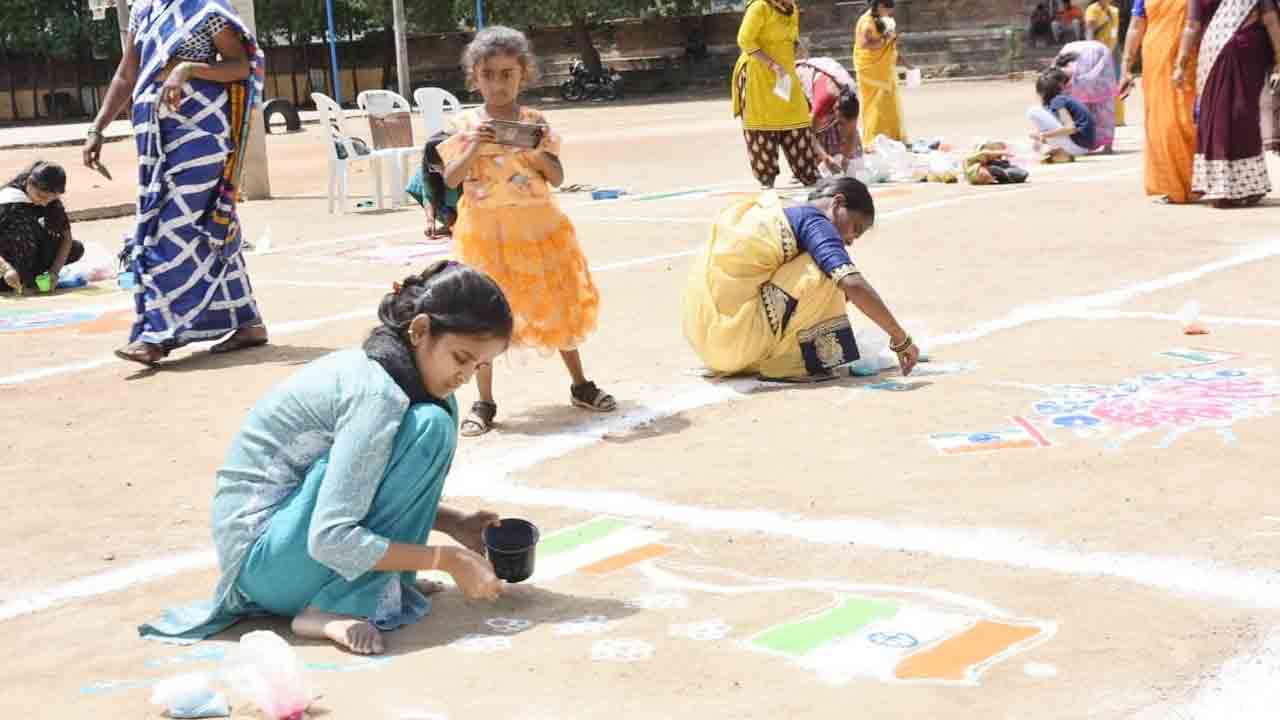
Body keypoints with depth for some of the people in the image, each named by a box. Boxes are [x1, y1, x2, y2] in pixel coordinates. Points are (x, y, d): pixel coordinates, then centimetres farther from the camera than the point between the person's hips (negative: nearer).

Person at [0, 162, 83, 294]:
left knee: (76, 249, -13)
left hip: (29, 253, 6)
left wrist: (54, 271, -25)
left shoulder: (51, 198, -10)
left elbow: (67, 236, -11)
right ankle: (23, 280, -23)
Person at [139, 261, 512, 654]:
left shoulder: (370, 367, 5)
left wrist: (454, 522, 3)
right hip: (264, 559, -10)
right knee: (430, 426, -21)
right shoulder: (377, 392, -22)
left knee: (441, 411, 10)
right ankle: (331, 609, -18)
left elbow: (378, 493, 17)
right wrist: (449, 560, -22)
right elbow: (330, 539, -28)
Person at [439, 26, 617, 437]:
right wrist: (473, 148, -19)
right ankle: (484, 403, 11)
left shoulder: (535, 123, 2)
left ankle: (580, 386, 26)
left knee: (557, 307, 10)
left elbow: (558, 177, 0)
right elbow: (449, 179, -6)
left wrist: (537, 152, -17)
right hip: (485, 231, -1)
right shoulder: (466, 125, 0)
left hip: (536, 229, 1)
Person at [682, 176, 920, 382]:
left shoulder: (779, 216, 21)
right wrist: (901, 339, -11)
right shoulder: (813, 221, -5)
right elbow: (854, 285, -18)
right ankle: (785, 365, -4)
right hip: (736, 341, -9)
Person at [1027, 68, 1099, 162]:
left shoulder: (1058, 100, -9)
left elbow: (1072, 127, -23)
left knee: (1033, 112, -10)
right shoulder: (1065, 98, 18)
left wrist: (1045, 135, -17)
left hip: (1077, 145, -10)